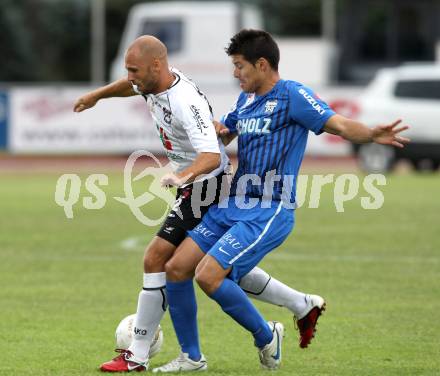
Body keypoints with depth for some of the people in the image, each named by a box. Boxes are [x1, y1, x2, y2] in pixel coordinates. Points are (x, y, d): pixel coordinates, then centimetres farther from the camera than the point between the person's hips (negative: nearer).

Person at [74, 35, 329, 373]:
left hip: (206, 186, -10)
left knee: (156, 259, -12)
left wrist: (183, 176, -56)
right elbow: (133, 85, 27)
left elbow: (211, 155, -39)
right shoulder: (155, 83, 0)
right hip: (197, 188, 10)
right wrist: (97, 95, 38)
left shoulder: (185, 101, -28)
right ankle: (303, 306, 29)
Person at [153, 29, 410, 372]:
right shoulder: (246, 99, 15)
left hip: (269, 213, -8)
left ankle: (266, 336, 2)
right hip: (234, 205, 8)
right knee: (176, 268, 1)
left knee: (208, 275, -20)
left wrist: (372, 135, -39)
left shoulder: (291, 94, -9)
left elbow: (338, 124, -19)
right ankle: (191, 357, 15)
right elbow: (222, 136, 32)